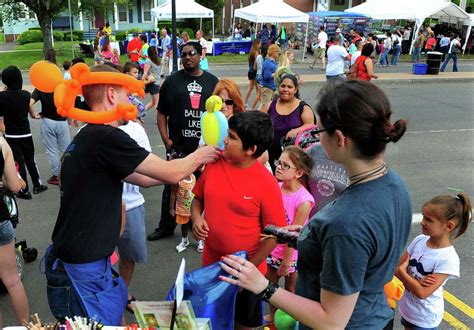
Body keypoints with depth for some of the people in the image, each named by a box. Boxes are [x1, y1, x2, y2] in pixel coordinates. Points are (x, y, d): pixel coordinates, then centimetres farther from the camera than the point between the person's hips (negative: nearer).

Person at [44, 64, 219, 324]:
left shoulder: (87, 138, 7)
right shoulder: (106, 137, -22)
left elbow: (143, 178, 15)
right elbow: (171, 174, -15)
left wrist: (189, 165, 20)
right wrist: (198, 156, 4)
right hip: (82, 273, -9)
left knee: (120, 301, 25)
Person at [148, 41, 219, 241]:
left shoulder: (212, 81, 8)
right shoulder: (172, 81, 4)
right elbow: (161, 113, 4)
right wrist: (166, 139, -6)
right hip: (178, 147, -1)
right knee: (172, 187, 7)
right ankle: (166, 226, 23)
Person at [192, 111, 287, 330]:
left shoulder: (266, 183, -20)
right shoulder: (214, 164, -7)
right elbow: (198, 198, 8)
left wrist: (249, 266, -14)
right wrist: (196, 218, -12)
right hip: (211, 263, 4)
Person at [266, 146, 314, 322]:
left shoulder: (304, 200, -26)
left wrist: (286, 263, -11)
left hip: (291, 253, -5)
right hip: (272, 248, 5)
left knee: (290, 289, 18)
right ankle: (273, 316, 48)